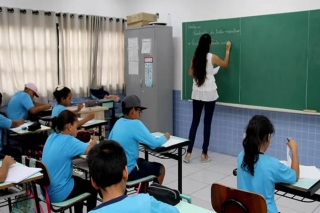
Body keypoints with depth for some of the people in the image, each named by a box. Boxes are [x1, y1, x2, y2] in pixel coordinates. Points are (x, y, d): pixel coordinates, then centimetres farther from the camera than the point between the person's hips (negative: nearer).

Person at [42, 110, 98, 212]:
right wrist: (93, 142, 2)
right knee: (92, 186, 16)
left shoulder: (52, 137, 0)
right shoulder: (69, 141, -23)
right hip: (58, 193, -8)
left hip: (46, 190, 8)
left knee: (79, 181, 32)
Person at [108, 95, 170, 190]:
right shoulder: (135, 124, -20)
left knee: (142, 162, 34)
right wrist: (165, 137, 3)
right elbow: (154, 143, -17)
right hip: (127, 171, -8)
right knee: (160, 168, 12)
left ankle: (143, 193, 42)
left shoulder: (119, 122, 3)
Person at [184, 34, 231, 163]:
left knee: (195, 122, 10)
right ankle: (204, 154, 11)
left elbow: (191, 73, 10)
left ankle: (188, 153, 8)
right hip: (209, 93, -4)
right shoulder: (212, 57, -8)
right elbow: (225, 65, 10)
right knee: (207, 123, 4)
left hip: (197, 93, 4)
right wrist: (227, 50, 20)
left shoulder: (195, 57, 3)